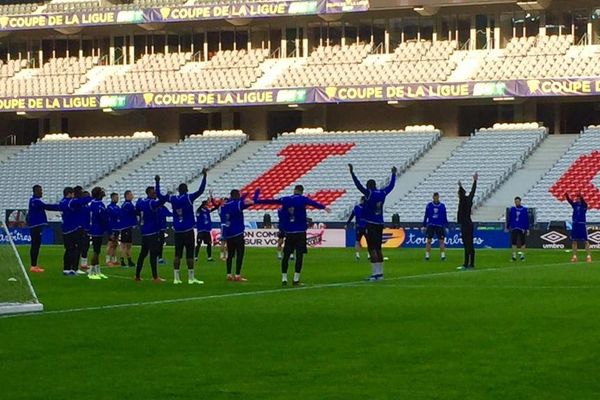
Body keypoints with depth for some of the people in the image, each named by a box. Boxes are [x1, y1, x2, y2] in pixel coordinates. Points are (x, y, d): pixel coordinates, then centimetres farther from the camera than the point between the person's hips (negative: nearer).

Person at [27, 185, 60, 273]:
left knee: (35, 245, 13)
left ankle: (34, 265, 19)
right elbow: (47, 207, -22)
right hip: (36, 226, -10)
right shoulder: (36, 201, -16)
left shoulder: (34, 200, 17)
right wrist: (60, 207, -21)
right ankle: (33, 266, -8)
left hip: (35, 226, 10)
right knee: (36, 245, -8)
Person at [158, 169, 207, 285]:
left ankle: (176, 278, 4)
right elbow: (200, 190, -18)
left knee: (177, 254, 6)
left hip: (177, 231, 4)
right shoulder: (189, 198, -9)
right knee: (189, 254, -1)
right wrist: (204, 176, -15)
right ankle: (191, 278, 0)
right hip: (188, 230, -4)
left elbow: (159, 196, 11)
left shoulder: (173, 199, 1)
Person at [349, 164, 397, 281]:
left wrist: (352, 172, -18)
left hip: (371, 224, -7)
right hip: (380, 224, 7)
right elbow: (391, 185, 21)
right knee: (378, 249, 13)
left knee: (372, 249, -8)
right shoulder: (382, 193, 5)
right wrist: (393, 174, 36)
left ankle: (375, 274, -15)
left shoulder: (369, 193, -12)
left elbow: (359, 185, -19)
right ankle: (380, 273, 15)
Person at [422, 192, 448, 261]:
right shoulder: (429, 205, 4)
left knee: (441, 241, -4)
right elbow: (426, 216, 9)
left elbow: (445, 217, 9)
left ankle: (443, 255, 1)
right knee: (429, 240, -3)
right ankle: (427, 255, 2)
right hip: (430, 225, 0)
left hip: (440, 226, 0)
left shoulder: (442, 206, 5)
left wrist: (446, 227, 6)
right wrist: (424, 226, 7)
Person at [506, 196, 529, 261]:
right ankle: (514, 255, 4)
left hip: (522, 229, -1)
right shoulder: (512, 209, 5)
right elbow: (509, 219, 10)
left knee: (522, 242, 3)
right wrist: (507, 227, 8)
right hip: (514, 228, 1)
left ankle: (522, 255, 13)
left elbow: (527, 220, 3)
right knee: (513, 242, -1)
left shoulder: (524, 209, 1)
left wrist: (527, 229, 0)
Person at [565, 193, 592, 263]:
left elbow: (583, 201, -22)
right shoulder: (575, 204, 9)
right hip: (575, 224, 4)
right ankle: (574, 256, 9)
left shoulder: (584, 205, -2)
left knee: (586, 241, -3)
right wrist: (566, 195, -25)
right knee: (574, 241, 4)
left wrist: (580, 196, -42)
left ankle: (589, 256, -3)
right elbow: (569, 200, -5)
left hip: (582, 224, -4)